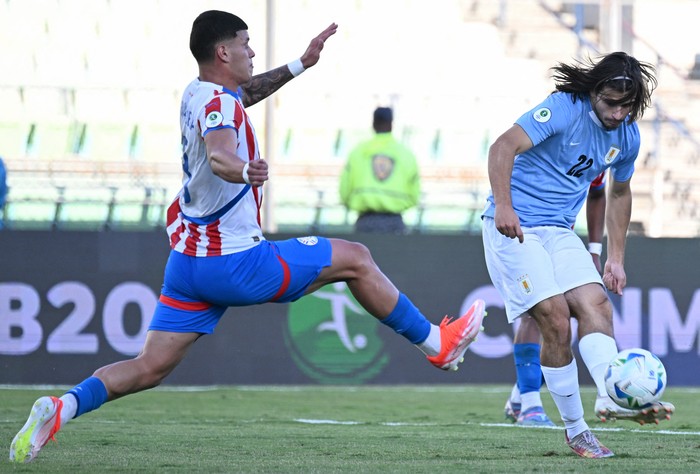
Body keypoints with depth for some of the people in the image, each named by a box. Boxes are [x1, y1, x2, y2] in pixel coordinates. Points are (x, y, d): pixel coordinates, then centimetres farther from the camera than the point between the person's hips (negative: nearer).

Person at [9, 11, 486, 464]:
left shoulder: (198, 94, 11)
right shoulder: (219, 103, -18)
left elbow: (244, 92, 35)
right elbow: (217, 153, -41)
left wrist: (299, 65, 35)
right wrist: (243, 169, -61)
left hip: (189, 262, 9)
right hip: (236, 263, -9)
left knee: (149, 368, 3)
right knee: (356, 259, 5)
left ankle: (63, 407, -16)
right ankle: (436, 344, 14)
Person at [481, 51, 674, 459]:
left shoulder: (628, 136, 5)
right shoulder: (565, 109, -17)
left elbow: (619, 192, 22)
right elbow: (504, 147, -25)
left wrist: (616, 258, 19)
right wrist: (503, 206, -36)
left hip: (560, 232, 7)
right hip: (515, 227, -7)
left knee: (596, 306, -14)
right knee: (556, 321, -14)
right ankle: (575, 429, -6)